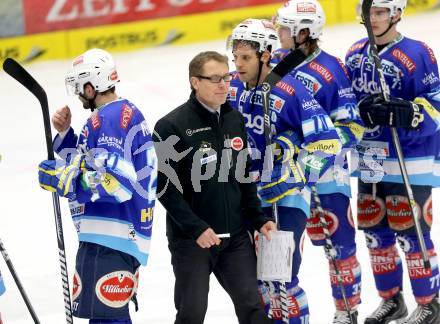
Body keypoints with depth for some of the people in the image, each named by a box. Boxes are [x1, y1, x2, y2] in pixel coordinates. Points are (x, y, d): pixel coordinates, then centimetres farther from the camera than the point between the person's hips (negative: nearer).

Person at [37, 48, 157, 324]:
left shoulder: (108, 119, -15)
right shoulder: (125, 113, 18)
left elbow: (117, 182, -26)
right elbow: (85, 163, 27)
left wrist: (63, 178, -20)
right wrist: (65, 133, 14)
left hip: (110, 238, -12)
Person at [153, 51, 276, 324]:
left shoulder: (235, 120, 8)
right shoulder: (172, 125, -11)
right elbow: (165, 186, -13)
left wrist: (258, 219, 9)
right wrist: (195, 228, -19)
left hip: (235, 237, 5)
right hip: (190, 239, -5)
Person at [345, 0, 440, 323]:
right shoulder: (356, 54, 8)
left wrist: (404, 113, -30)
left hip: (410, 164, -7)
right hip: (370, 161, 7)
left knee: (410, 234, -6)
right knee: (374, 231, 12)